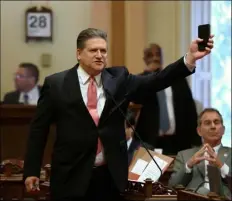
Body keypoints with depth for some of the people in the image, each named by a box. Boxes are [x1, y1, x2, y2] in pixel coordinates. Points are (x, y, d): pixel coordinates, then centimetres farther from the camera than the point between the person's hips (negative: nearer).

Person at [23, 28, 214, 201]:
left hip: (110, 176, 3)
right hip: (71, 176, -2)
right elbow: (38, 130, 3)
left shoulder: (119, 79, 7)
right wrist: (31, 171, -2)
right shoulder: (56, 84, 0)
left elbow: (156, 81, -5)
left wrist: (190, 58, -18)